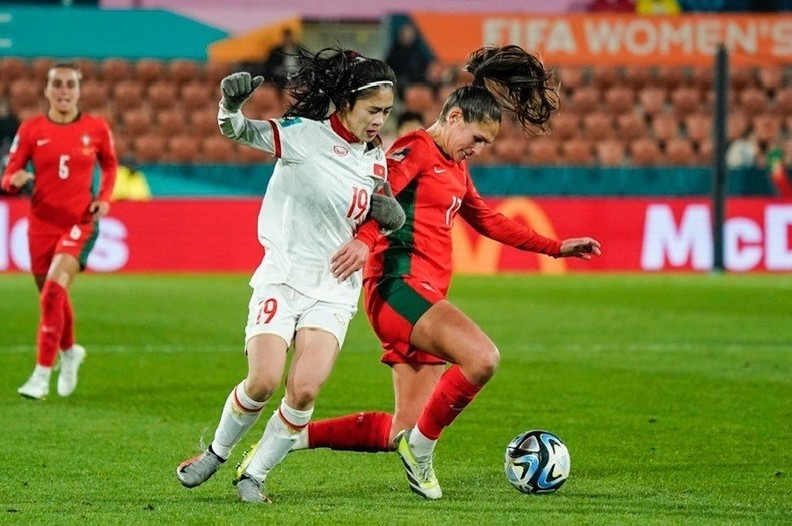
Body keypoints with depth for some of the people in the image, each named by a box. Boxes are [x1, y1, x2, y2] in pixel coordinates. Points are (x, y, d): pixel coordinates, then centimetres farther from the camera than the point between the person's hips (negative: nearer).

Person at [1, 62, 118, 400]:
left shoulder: (96, 129, -1)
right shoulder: (30, 130, -1)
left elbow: (109, 165, 17)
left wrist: (104, 198, 1)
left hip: (80, 223, -2)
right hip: (42, 225, 2)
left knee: (54, 291, -22)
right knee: (52, 298, 13)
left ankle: (42, 374, -19)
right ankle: (69, 352, 45)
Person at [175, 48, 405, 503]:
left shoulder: (376, 161, 6)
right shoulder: (304, 134, -10)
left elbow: (384, 218, 19)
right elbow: (237, 131, -16)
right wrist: (232, 102, -39)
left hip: (334, 289, 3)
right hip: (282, 278, -3)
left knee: (305, 389, -15)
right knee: (264, 381, -15)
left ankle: (254, 474, 4)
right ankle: (217, 453, 14)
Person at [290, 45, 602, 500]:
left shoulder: (456, 169, 24)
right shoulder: (415, 151, -5)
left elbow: (489, 221, 34)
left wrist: (556, 248, 34)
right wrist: (363, 240, -39)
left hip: (426, 297, 10)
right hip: (400, 286, -10)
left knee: (402, 431, 5)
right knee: (482, 357, -29)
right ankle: (421, 447, -11)